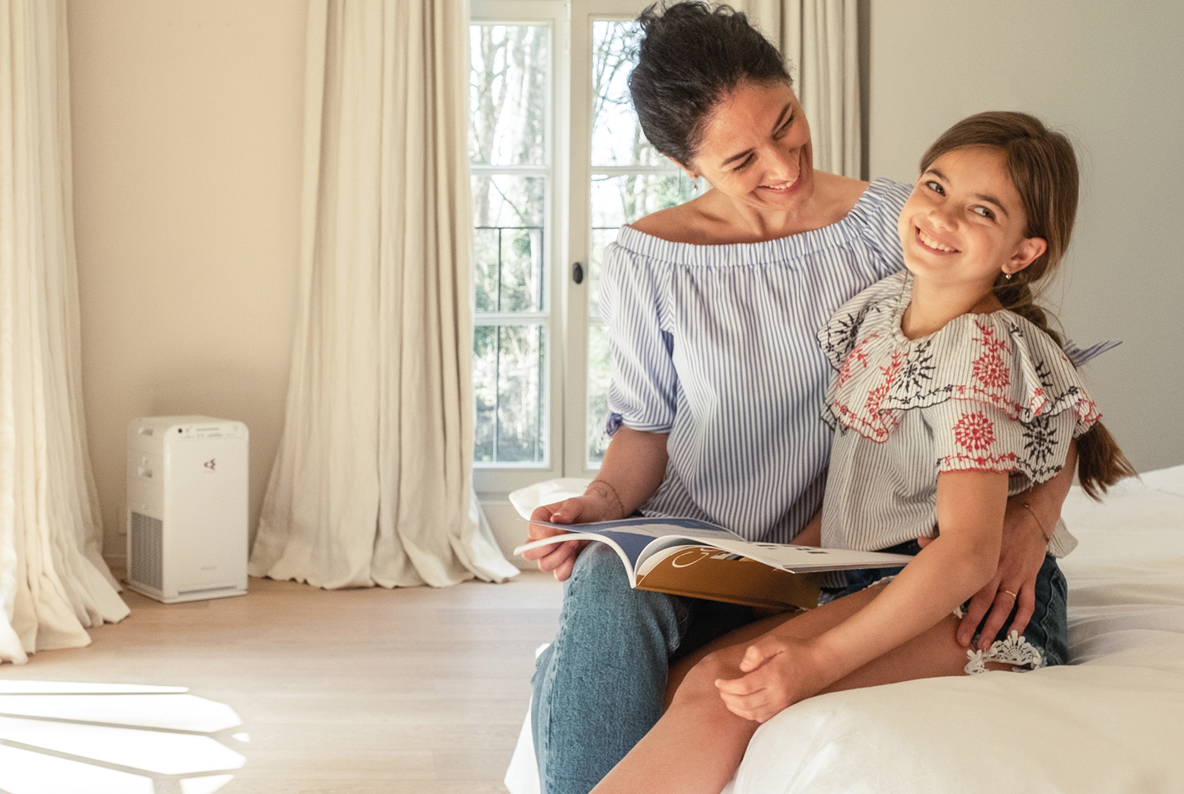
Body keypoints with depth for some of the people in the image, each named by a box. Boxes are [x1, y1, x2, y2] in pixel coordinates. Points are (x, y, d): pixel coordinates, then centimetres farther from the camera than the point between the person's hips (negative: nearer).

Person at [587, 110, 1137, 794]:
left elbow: (969, 551, -25)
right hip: (863, 580, 8)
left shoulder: (981, 352, -16)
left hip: (970, 609, -8)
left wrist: (820, 660, -32)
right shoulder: (887, 303, 11)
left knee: (721, 691, -29)